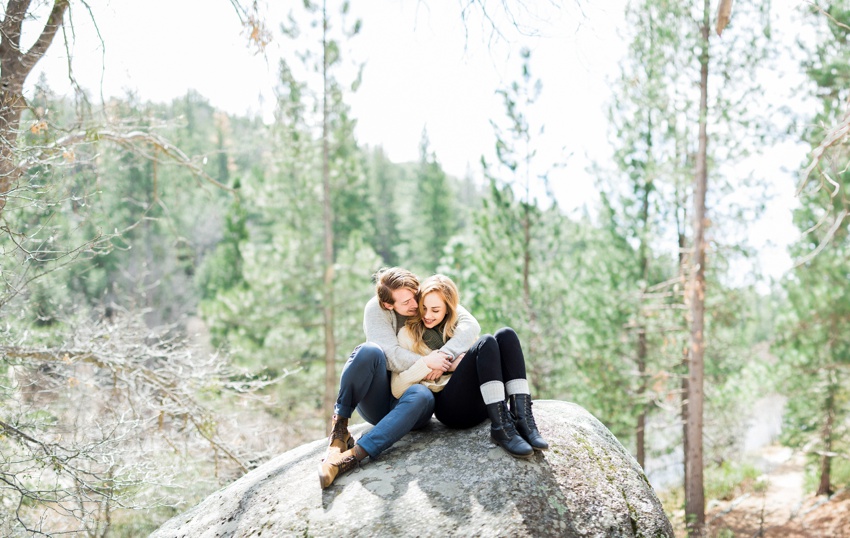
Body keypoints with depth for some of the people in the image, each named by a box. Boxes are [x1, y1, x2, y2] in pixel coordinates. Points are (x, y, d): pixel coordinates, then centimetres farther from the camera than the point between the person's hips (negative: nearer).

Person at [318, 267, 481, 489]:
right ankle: (339, 427, -28)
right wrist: (425, 362, -28)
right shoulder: (376, 310, -5)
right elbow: (391, 356, -16)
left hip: (408, 403, 1)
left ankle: (353, 455, -47)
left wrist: (443, 355, -26)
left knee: (422, 396, -37)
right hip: (378, 401, -1)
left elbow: (470, 325, -13)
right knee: (369, 351, -31)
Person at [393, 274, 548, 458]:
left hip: (485, 404, 5)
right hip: (449, 406, -5)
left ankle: (522, 420, -30)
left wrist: (450, 365, -6)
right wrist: (428, 363, -14)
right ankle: (500, 427, -38)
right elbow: (397, 387, 0)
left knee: (505, 335, -17)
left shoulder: (458, 327, 23)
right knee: (486, 343, -25)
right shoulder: (409, 334, 10)